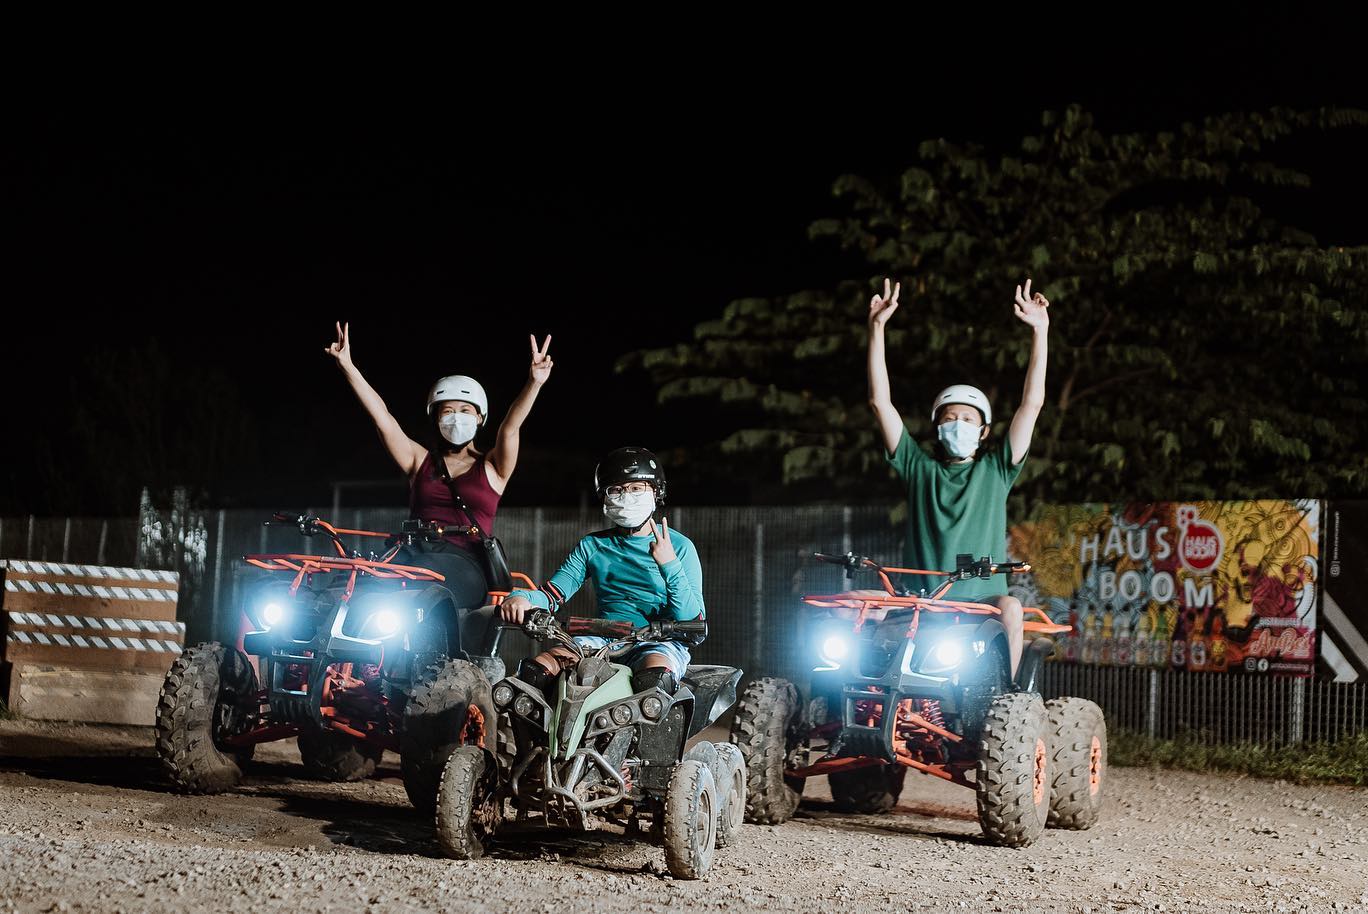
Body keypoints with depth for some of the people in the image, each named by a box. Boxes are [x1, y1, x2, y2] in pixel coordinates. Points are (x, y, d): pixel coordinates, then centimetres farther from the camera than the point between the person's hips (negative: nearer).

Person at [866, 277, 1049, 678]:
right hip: (921, 605, 1)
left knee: (1010, 608, -33)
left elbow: (1032, 403, 6)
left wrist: (1040, 332, 1)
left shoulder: (995, 469, 13)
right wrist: (877, 328, 3)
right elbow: (881, 402, 8)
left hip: (982, 600, -1)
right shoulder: (919, 467, 14)